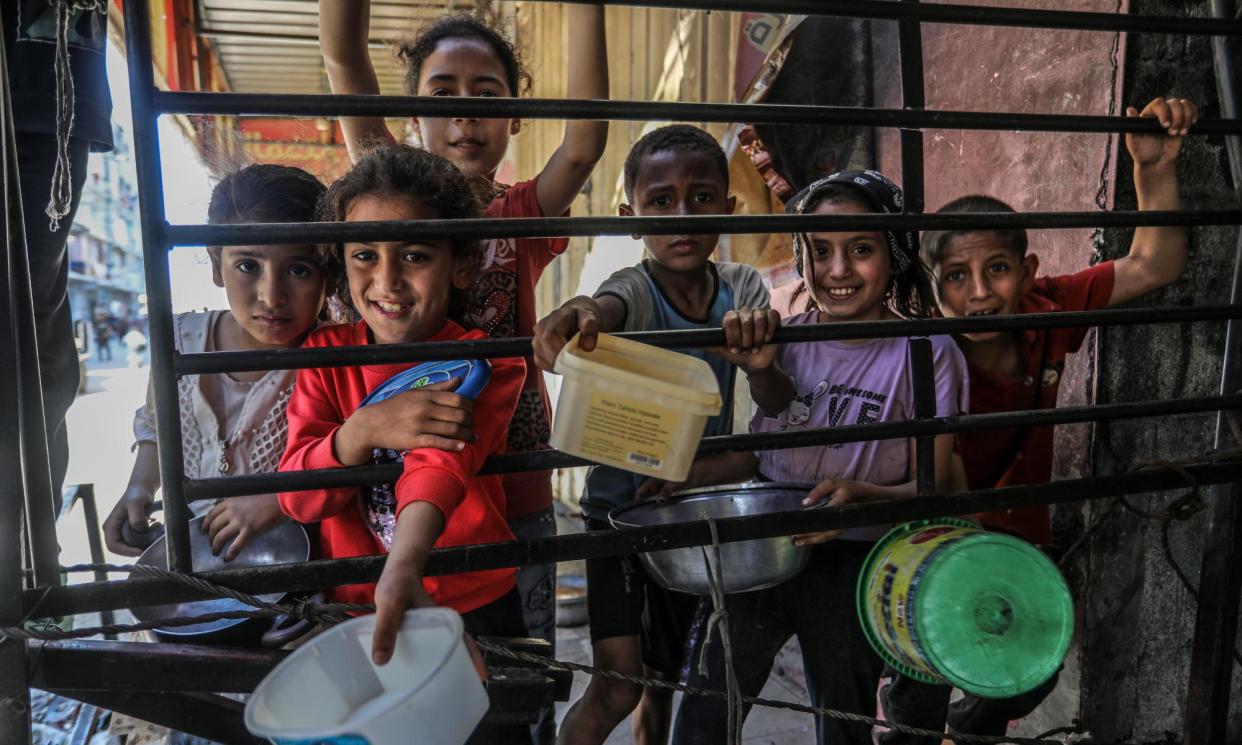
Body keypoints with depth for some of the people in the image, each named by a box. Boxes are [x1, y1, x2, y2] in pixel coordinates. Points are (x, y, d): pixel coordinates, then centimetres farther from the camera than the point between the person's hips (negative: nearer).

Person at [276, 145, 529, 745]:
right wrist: (361, 432, -31)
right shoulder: (326, 354, -5)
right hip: (351, 606, 3)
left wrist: (405, 564, -52)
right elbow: (295, 496, -11)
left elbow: (442, 462, -33)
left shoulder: (487, 364, -15)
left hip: (470, 606, -2)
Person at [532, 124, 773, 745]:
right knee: (617, 687, -10)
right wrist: (579, 314, -67)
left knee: (664, 677, 18)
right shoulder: (635, 289, -17)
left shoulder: (742, 290, -6)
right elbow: (612, 306, -43)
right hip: (620, 505, -4)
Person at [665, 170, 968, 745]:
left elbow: (931, 487, -7)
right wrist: (685, 478, -1)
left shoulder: (928, 354, -7)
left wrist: (863, 495, -28)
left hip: (852, 566, -2)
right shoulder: (786, 338, 4)